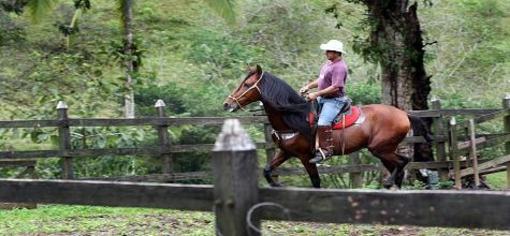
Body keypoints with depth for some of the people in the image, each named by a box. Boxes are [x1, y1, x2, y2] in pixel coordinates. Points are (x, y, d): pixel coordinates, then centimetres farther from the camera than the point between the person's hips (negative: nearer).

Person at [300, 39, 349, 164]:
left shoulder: (339, 67, -20)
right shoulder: (329, 63, 12)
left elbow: (335, 87, -27)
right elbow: (321, 80, 23)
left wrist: (316, 94, -24)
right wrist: (308, 86, 9)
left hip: (334, 100, -11)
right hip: (323, 99, 11)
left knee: (323, 122, -28)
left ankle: (326, 150, -24)